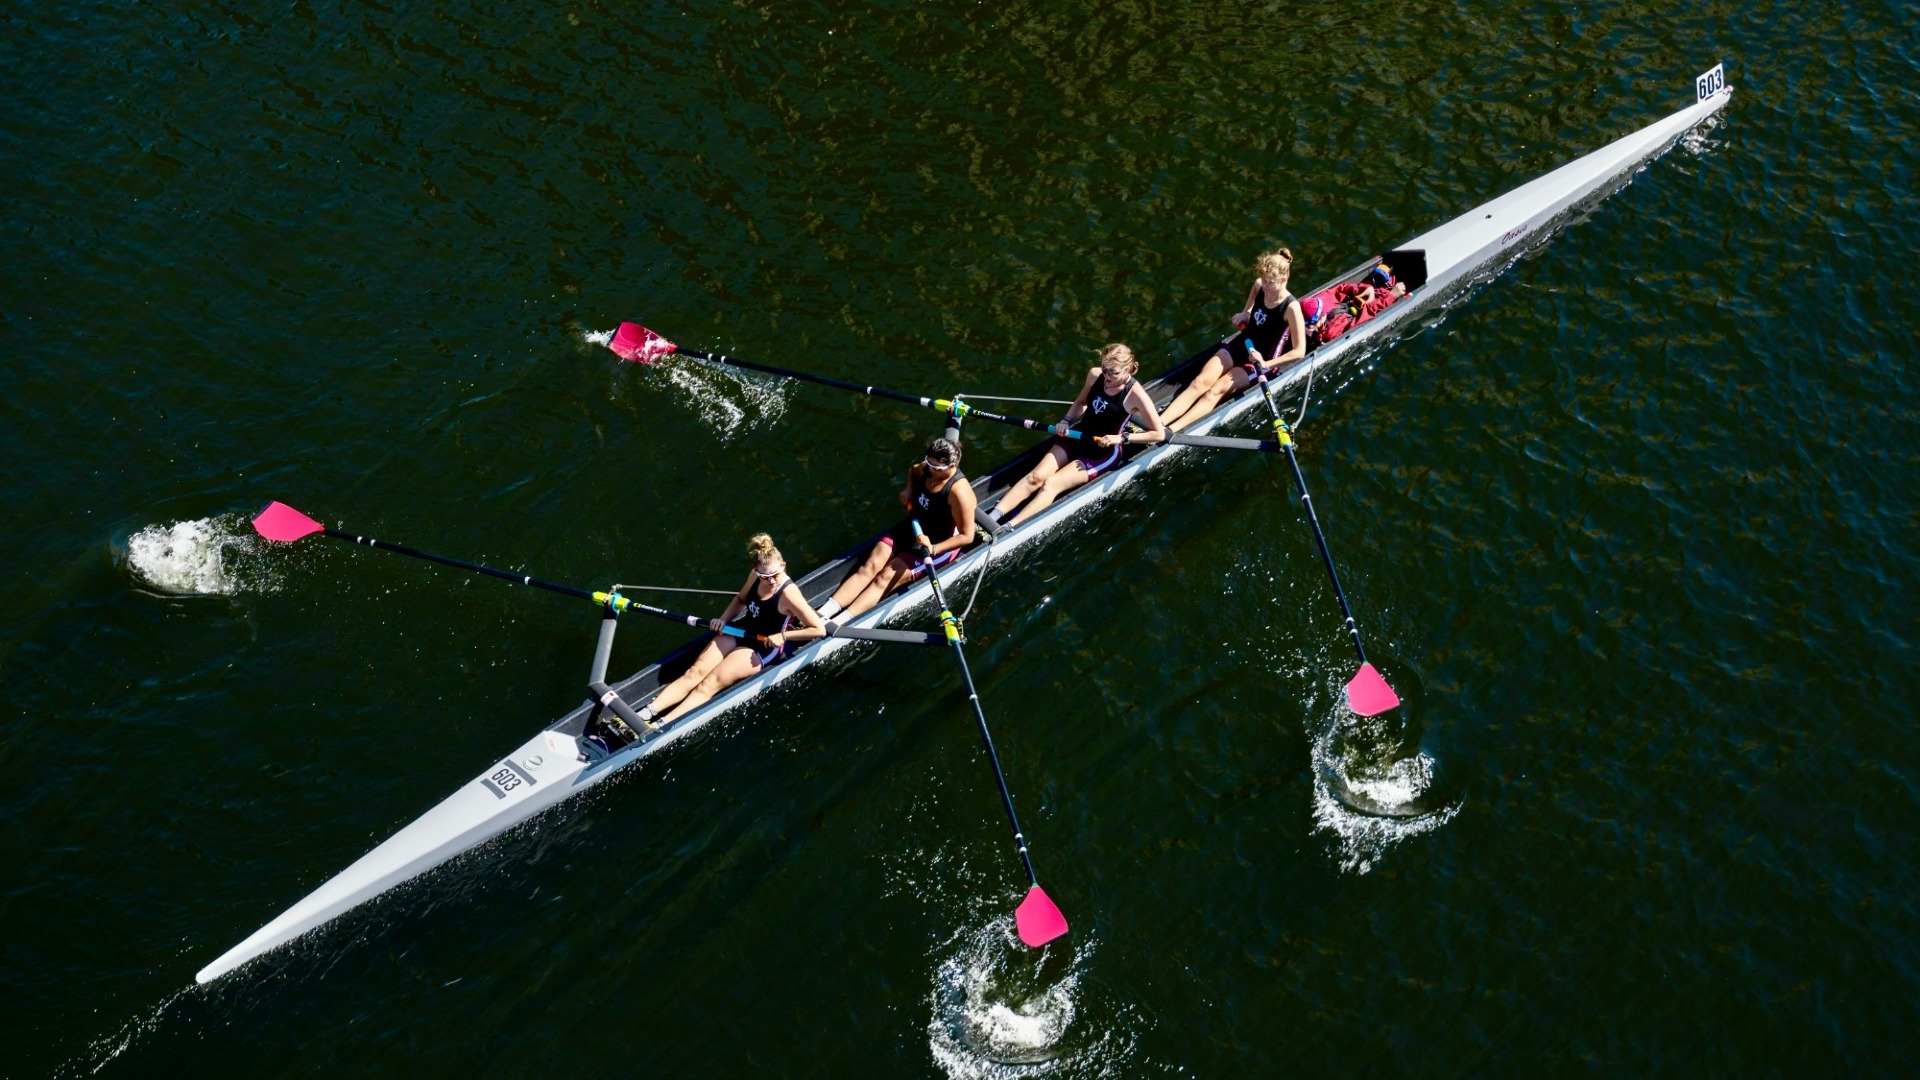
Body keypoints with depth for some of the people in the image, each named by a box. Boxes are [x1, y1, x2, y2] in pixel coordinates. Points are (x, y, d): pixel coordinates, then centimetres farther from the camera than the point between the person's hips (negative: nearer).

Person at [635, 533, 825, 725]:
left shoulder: (788, 593, -23)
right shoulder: (755, 577, -5)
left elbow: (819, 630, -22)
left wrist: (783, 635, -23)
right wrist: (724, 619, 0)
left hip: (763, 648, -7)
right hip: (739, 632, 7)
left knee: (710, 684, -20)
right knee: (694, 673, -10)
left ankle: (661, 726, -31)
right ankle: (645, 714, -19)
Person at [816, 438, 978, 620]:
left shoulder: (959, 492, -27)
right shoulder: (926, 468, -6)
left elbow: (967, 536, -25)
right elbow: (912, 469, 21)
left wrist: (933, 549, -32)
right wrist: (909, 489, 1)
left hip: (938, 546, -7)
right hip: (910, 530, 7)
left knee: (886, 577, -22)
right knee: (870, 567, -13)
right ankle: (821, 614, -25)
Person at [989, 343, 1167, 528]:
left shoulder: (1135, 394, -20)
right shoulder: (1095, 375, -5)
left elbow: (1159, 434, -15)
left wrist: (1122, 438, -21)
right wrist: (1066, 421, -3)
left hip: (1105, 452, -6)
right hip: (1078, 437, 6)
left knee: (1051, 484, -21)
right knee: (1036, 476, -15)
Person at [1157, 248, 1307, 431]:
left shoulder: (1291, 308, -22)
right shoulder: (1259, 286, -5)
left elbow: (1299, 351, -22)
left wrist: (1266, 364, -26)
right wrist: (1243, 315, -1)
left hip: (1261, 361, -6)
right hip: (1240, 345, 6)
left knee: (1217, 390, -25)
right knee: (1200, 382, -17)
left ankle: (1169, 432, -40)